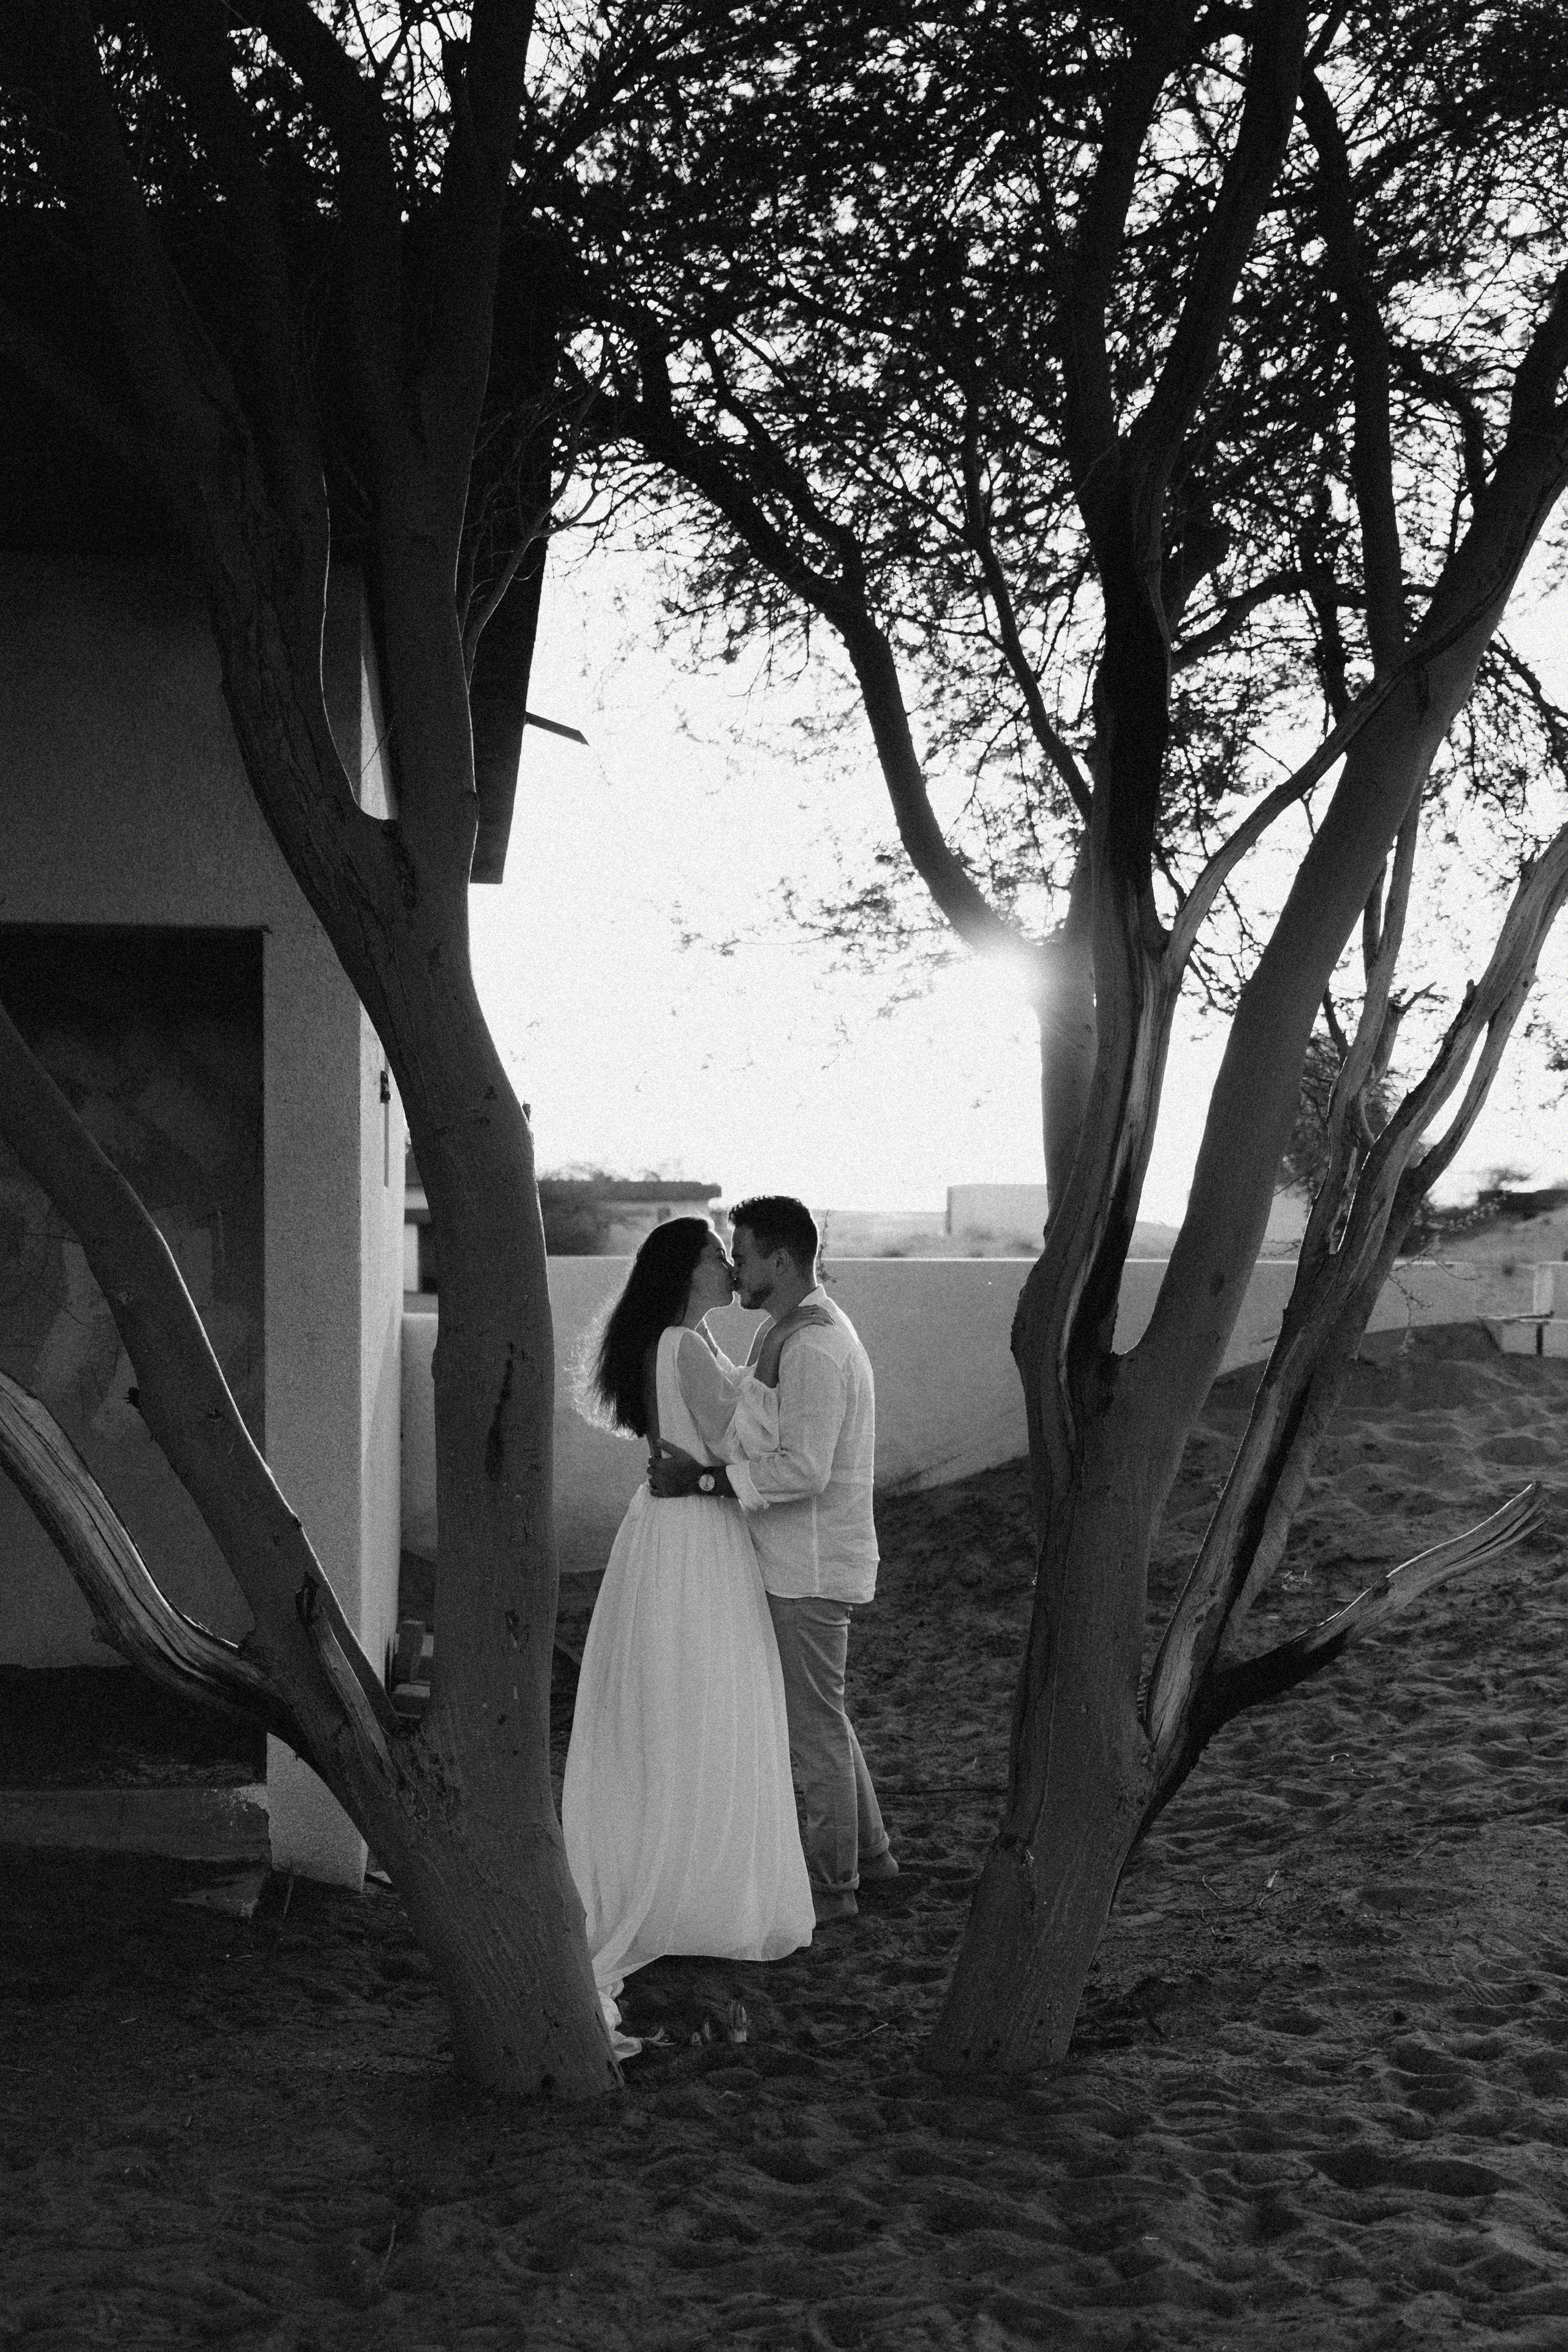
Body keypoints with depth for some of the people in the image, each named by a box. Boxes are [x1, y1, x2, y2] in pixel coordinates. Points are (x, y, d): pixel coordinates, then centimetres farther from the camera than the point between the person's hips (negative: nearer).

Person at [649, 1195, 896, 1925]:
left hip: (811, 1566, -10)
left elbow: (803, 1469, -28)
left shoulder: (814, 1348, -21)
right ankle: (867, 1848, 33)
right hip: (798, 1561, 10)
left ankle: (832, 1884, 12)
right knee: (821, 1713, 21)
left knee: (814, 1723, 1)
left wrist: (700, 1480, -24)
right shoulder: (804, 1331, 12)